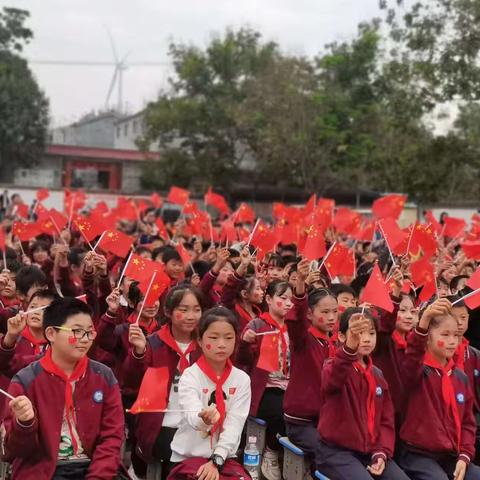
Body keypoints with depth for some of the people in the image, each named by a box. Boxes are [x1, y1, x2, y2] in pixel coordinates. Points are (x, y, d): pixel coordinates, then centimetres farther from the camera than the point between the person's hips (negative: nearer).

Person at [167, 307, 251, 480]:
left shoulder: (242, 379, 0)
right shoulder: (190, 376, -9)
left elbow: (235, 425, -6)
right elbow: (192, 417, -25)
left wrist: (216, 460, -18)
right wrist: (204, 419, -48)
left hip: (224, 457, 3)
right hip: (189, 456, -3)